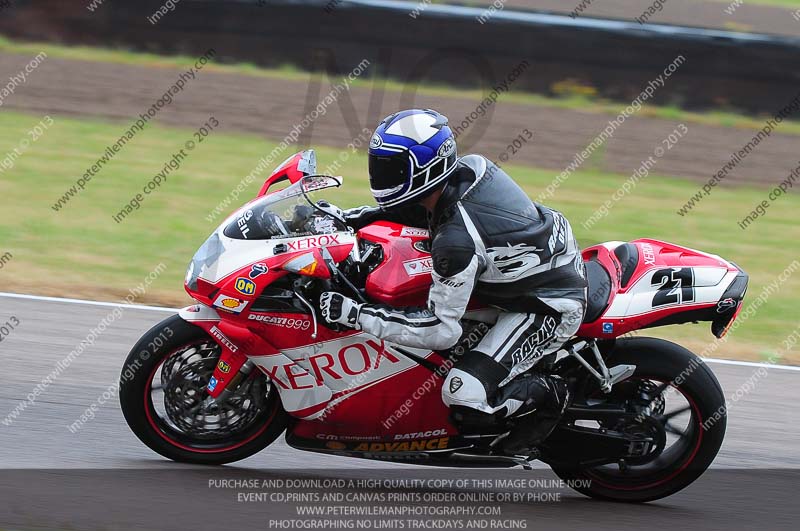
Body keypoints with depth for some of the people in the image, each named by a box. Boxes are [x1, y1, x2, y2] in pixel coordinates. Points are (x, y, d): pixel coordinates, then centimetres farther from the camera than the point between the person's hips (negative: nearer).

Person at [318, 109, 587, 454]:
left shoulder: (457, 241, -32)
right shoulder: (470, 167, -8)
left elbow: (441, 329, -28)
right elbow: (425, 205, 16)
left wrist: (355, 315, -27)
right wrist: (360, 216, 5)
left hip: (550, 306, -10)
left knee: (465, 401, -22)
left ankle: (549, 397, 5)